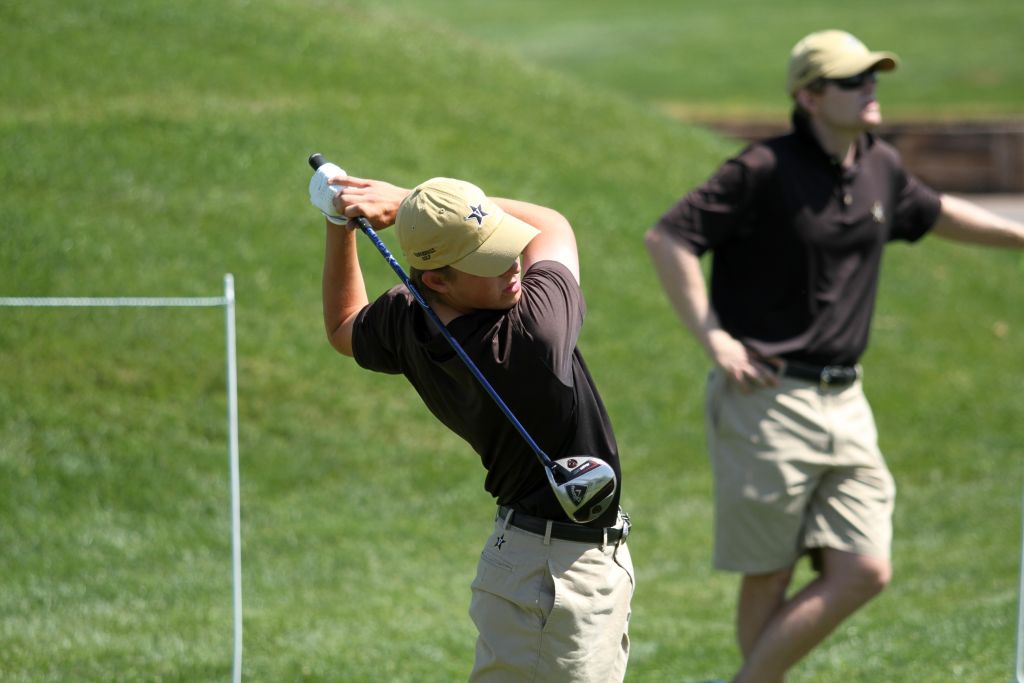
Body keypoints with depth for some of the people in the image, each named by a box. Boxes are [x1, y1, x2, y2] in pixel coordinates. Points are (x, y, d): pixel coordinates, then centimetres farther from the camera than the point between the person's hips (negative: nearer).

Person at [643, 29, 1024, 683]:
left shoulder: (880, 168, 9)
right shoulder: (767, 170, -12)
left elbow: (935, 213, 30)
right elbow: (666, 238, -14)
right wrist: (713, 337, -17)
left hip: (843, 404, 7)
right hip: (766, 401, -7)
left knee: (864, 573, -2)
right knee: (769, 576, -1)